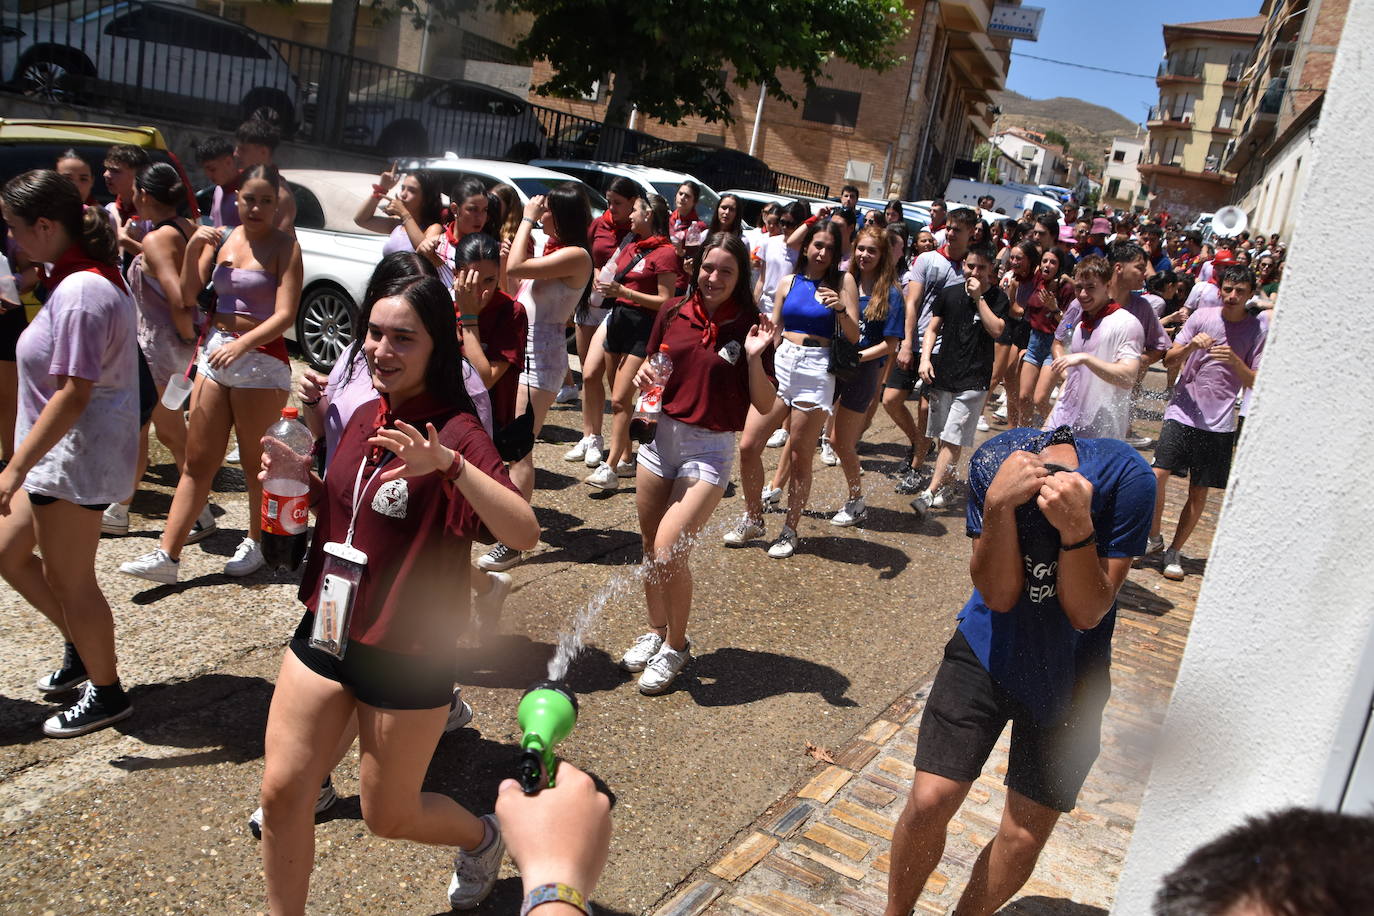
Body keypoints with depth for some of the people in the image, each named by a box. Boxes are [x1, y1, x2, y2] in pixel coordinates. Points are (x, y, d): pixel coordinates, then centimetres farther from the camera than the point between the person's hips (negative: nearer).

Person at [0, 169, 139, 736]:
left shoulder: (79, 291, -23)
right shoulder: (87, 277, 9)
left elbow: (73, 393, -26)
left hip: (76, 458, -10)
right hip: (60, 455, 10)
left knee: (69, 581, 4)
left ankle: (106, 694, 21)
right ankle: (80, 648, 35)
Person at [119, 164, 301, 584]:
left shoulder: (284, 246, -9)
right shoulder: (222, 238, 8)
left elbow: (285, 314, -17)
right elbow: (188, 297, 8)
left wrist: (242, 343, -31)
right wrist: (193, 250, -6)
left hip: (262, 358, -6)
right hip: (215, 351, 6)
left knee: (255, 461, 6)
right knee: (198, 460, 6)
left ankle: (257, 543, 25)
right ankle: (167, 554, 7)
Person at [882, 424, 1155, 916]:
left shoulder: (1126, 478, -26)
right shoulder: (996, 461, -23)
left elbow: (1086, 612, -21)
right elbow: (999, 594, -21)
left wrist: (1076, 529, -39)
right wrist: (998, 505, -38)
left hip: (1068, 677, 0)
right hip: (988, 650, 0)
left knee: (1023, 838, 3)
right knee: (929, 801, -8)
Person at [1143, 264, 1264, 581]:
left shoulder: (1258, 329, 0)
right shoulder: (1202, 317, 1)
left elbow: (1254, 383, -2)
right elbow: (1169, 360, 1)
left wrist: (1234, 361, -20)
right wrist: (1191, 346, -19)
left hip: (1219, 423, 0)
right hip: (1183, 412, 0)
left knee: (1198, 492, 4)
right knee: (1158, 476, -13)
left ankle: (1174, 551, 17)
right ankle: (1154, 538, 8)